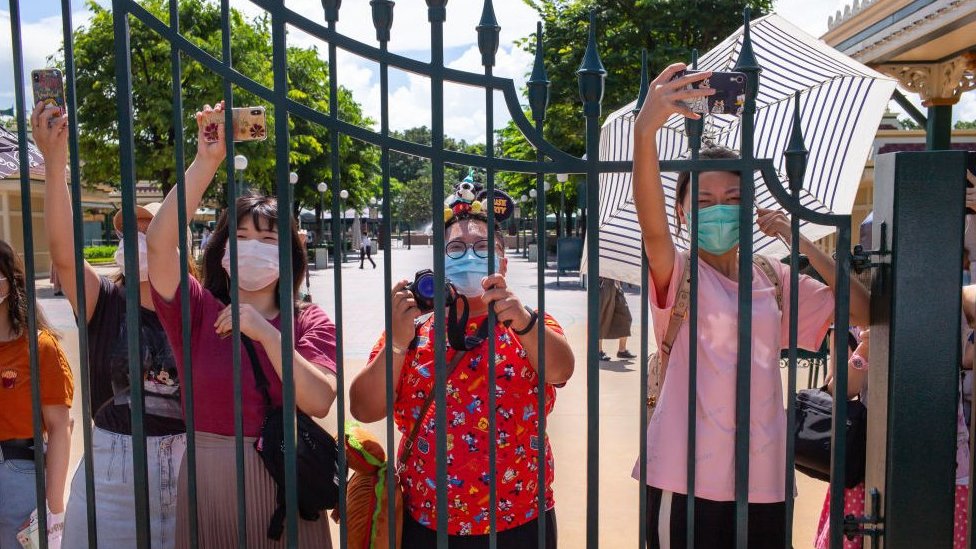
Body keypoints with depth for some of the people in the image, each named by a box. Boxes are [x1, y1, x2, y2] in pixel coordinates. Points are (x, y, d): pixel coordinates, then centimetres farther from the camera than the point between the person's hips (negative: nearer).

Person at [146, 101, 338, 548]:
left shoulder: (312, 323, -1)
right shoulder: (197, 313, -1)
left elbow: (319, 402, -16)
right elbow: (159, 242, -18)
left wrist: (265, 333, -21)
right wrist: (207, 161, -24)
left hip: (282, 484, 0)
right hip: (208, 482, 0)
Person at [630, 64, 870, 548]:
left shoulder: (774, 278, 9)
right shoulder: (678, 275, -5)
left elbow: (862, 311, 7)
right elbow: (651, 224, -27)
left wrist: (804, 245, -3)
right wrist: (645, 128, -42)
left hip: (763, 477, 5)